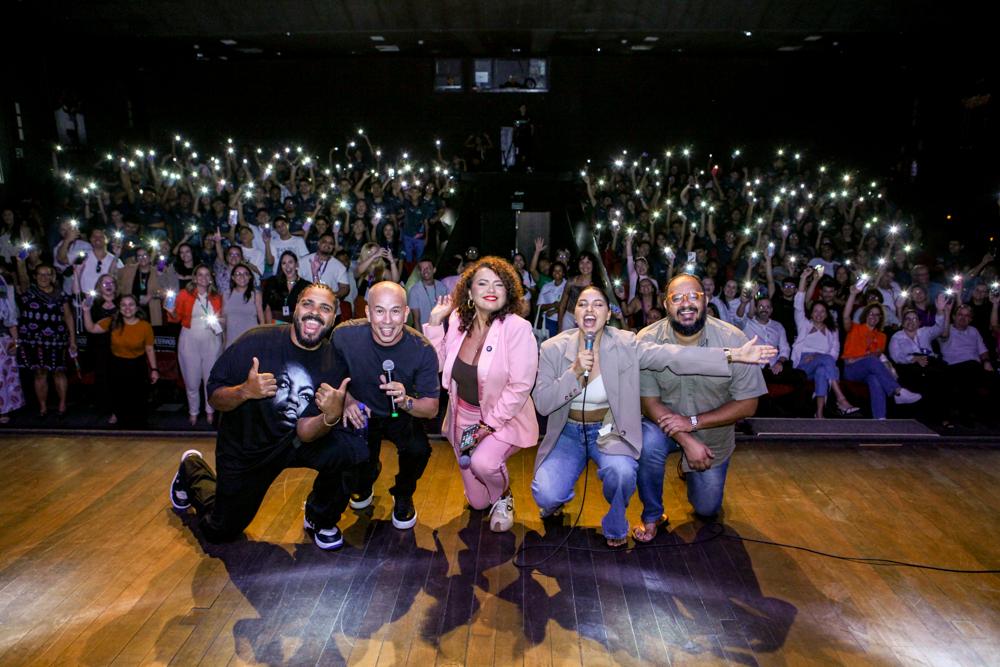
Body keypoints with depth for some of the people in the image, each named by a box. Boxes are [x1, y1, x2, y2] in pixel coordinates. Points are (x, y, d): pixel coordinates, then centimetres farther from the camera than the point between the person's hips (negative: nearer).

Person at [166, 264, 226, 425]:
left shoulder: (217, 297, 9)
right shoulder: (184, 294, 4)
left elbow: (222, 318, 17)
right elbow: (177, 317, 6)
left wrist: (221, 322, -5)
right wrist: (171, 312, -14)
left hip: (211, 341, 1)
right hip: (190, 340, -1)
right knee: (191, 380, 3)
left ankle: (210, 411, 22)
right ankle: (193, 411, 22)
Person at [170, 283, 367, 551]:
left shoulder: (334, 363, -16)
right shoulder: (257, 340, -20)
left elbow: (304, 432, -19)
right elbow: (214, 396, -16)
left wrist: (332, 415, -40)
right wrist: (245, 391, -37)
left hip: (293, 443, 1)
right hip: (245, 448, -1)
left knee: (350, 447, -27)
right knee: (220, 531, 12)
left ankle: (319, 519, 2)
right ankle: (193, 469, 43)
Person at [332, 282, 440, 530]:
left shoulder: (422, 349, -23)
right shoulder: (345, 335, -22)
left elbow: (432, 408, -17)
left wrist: (406, 402, -38)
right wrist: (346, 399, -19)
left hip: (401, 416, 0)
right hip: (361, 414, 1)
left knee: (418, 449, -28)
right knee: (361, 469, -18)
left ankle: (403, 495, 9)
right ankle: (365, 484, 25)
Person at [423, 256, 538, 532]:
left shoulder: (517, 328, -21)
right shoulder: (458, 321, -4)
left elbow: (520, 386, -20)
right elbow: (438, 364, 1)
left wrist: (489, 424, -20)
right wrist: (435, 322, -7)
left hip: (504, 417, -4)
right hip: (464, 416, 5)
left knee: (483, 462, -33)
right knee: (477, 502, 12)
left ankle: (503, 497, 2)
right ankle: (487, 501, 51)